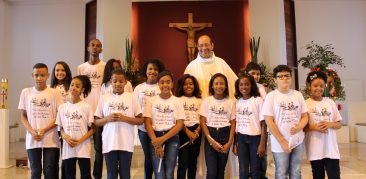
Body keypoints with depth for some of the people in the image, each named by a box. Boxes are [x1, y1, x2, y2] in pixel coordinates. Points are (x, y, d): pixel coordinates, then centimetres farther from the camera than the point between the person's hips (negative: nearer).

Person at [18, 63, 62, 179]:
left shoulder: (54, 93, -2)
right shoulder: (26, 92, 4)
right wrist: (31, 131, -9)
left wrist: (44, 130, -13)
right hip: (32, 139, 2)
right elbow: (23, 116, 7)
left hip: (51, 140, -2)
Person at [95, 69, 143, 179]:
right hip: (109, 143, 1)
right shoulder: (104, 98, 4)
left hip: (126, 143, -1)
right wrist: (108, 118, -13)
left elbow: (140, 120, 0)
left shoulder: (131, 97, 0)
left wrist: (124, 118, -14)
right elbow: (97, 122, 7)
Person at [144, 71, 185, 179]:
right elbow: (147, 123, -1)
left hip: (172, 138, 0)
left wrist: (162, 139, -13)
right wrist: (156, 143, -11)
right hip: (155, 138, 0)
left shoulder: (177, 102, 2)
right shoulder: (152, 101, 3)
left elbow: (180, 124, -4)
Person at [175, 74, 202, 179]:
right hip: (183, 132, -3)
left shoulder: (199, 101, 12)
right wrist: (187, 132, -13)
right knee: (183, 161, -5)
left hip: (196, 132, 3)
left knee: (193, 160, 9)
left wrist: (197, 132, -10)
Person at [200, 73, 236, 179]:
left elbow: (233, 124, 4)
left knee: (221, 170, 9)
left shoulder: (230, 102, 3)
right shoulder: (206, 101, -1)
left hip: (225, 135, 2)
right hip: (210, 136, -1)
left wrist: (229, 142, -6)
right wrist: (211, 140, -11)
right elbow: (203, 122, -2)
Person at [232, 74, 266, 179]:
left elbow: (263, 123, -7)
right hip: (241, 139, 3)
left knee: (255, 170, 8)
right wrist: (235, 143, 8)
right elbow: (236, 123, 8)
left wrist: (262, 143, -10)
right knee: (243, 171, 8)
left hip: (255, 138, -3)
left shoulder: (258, 100, -8)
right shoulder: (237, 101, 4)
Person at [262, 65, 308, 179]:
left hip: (298, 142, 4)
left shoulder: (298, 95, 5)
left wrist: (299, 127, -15)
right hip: (280, 144, -3)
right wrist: (282, 142, -12)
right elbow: (268, 121, -10)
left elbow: (305, 116, 8)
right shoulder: (271, 96, -7)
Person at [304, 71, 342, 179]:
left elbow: (339, 124, 9)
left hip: (331, 148, 2)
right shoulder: (305, 104, -4)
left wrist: (330, 124, -11)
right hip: (315, 149, -2)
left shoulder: (330, 102, 5)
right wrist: (313, 127, -18)